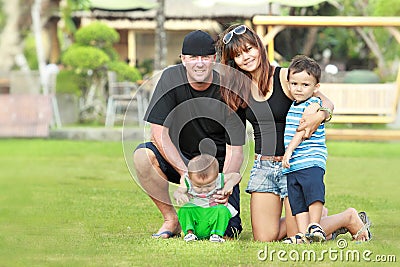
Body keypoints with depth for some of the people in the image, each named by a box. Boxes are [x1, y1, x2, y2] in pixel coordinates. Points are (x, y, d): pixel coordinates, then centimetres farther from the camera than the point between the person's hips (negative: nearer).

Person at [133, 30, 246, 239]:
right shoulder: (171, 79, -11)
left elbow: (235, 151, -18)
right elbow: (159, 132, -15)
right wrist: (184, 172, -29)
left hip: (218, 168, -2)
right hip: (179, 159, 2)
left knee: (225, 232, -19)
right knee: (143, 155, -29)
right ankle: (171, 220, -10)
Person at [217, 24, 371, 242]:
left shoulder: (285, 77, -8)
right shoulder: (239, 89, 6)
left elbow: (326, 102, -7)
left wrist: (320, 115, -29)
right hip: (262, 166, 5)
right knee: (264, 238, -2)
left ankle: (349, 218, 22)